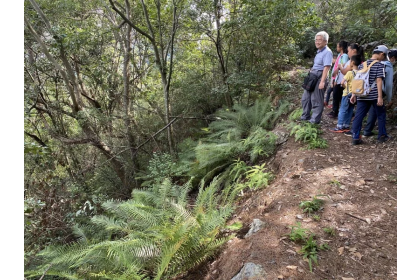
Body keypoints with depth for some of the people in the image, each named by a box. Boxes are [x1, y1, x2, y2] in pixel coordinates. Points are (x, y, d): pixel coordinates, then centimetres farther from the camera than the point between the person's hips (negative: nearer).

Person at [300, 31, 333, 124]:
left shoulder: (327, 52, -14)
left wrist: (322, 81, -26)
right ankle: (305, 116, 29)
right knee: (306, 98, 16)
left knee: (316, 100, -1)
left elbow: (326, 67, -21)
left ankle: (315, 120, 9)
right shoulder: (319, 51, 15)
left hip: (319, 78, -10)